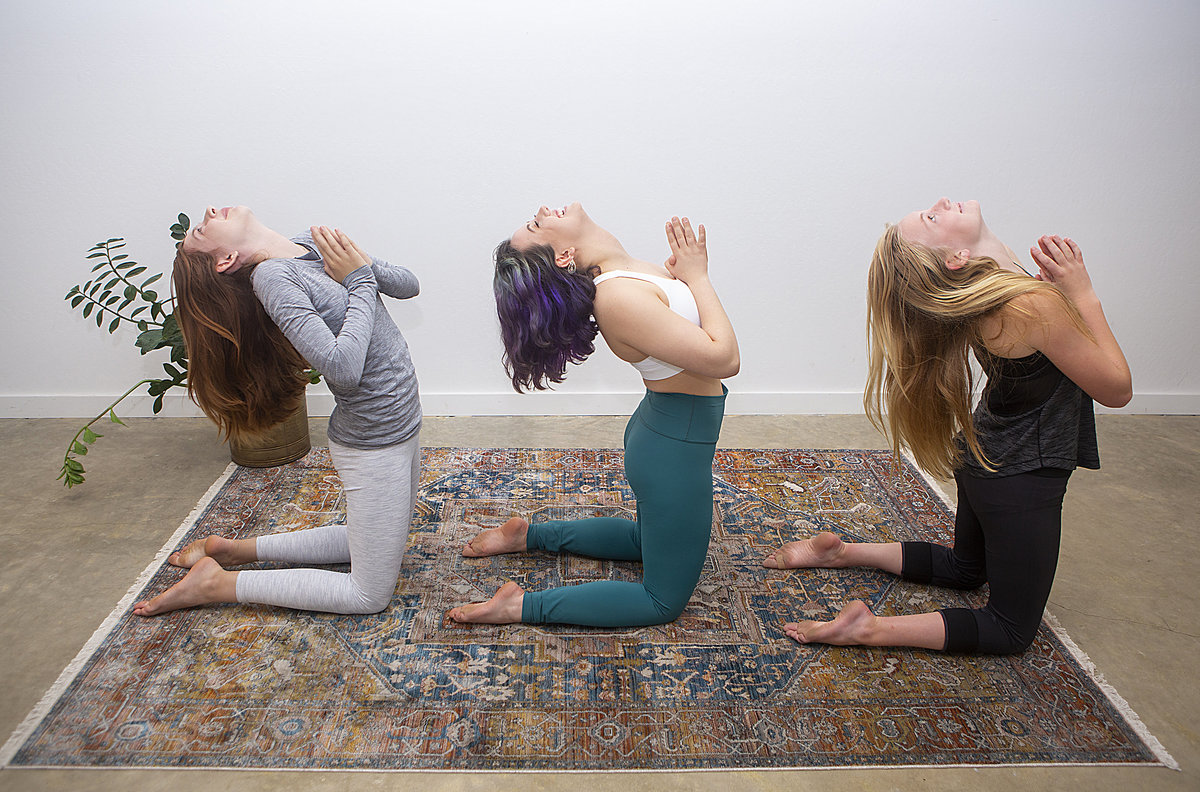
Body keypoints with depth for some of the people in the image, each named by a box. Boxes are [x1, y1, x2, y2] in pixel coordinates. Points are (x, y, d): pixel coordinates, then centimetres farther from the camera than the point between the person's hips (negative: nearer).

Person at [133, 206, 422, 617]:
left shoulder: (315, 244, 2)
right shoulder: (273, 277, -21)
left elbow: (408, 284, 4)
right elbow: (343, 368, -31)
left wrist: (363, 265, -15)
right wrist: (361, 280, -21)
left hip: (400, 425, 8)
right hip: (373, 442, -8)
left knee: (371, 544, 26)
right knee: (370, 595, 2)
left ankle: (237, 549, 26)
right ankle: (215, 583, 7)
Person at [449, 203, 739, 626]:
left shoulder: (623, 272, -4)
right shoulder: (618, 298, -32)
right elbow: (724, 359, -31)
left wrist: (680, 267, -8)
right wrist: (696, 274, -20)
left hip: (665, 429, 9)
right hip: (676, 447, -9)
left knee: (647, 540, 33)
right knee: (664, 601, 8)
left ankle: (529, 534, 33)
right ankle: (521, 605, 2)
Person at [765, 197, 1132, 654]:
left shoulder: (986, 297, -8)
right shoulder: (1036, 305, -31)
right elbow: (1116, 390, -18)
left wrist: (1059, 287, -7)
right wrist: (1082, 293, -17)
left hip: (985, 457, 7)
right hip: (1021, 476, -7)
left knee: (964, 569, 31)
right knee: (1012, 629, 9)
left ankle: (843, 552, 24)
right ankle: (874, 629, -7)